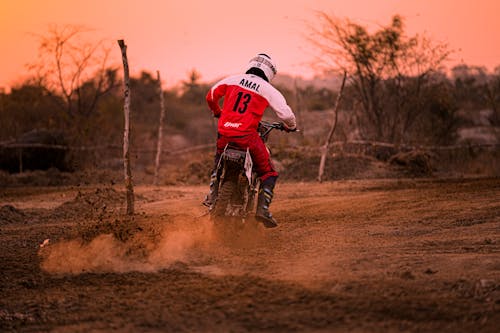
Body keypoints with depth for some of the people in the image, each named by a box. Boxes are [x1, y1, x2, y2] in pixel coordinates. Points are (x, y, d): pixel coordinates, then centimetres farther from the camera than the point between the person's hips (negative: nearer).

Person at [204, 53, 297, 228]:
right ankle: (262, 208, -7)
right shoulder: (268, 90, 4)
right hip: (247, 135, -4)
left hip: (224, 133, 4)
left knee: (219, 161, 36)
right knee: (269, 173, 11)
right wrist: (290, 126, 21)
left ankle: (213, 195, 21)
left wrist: (217, 112, 38)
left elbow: (210, 96, 18)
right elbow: (286, 114, -2)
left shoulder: (233, 79, 12)